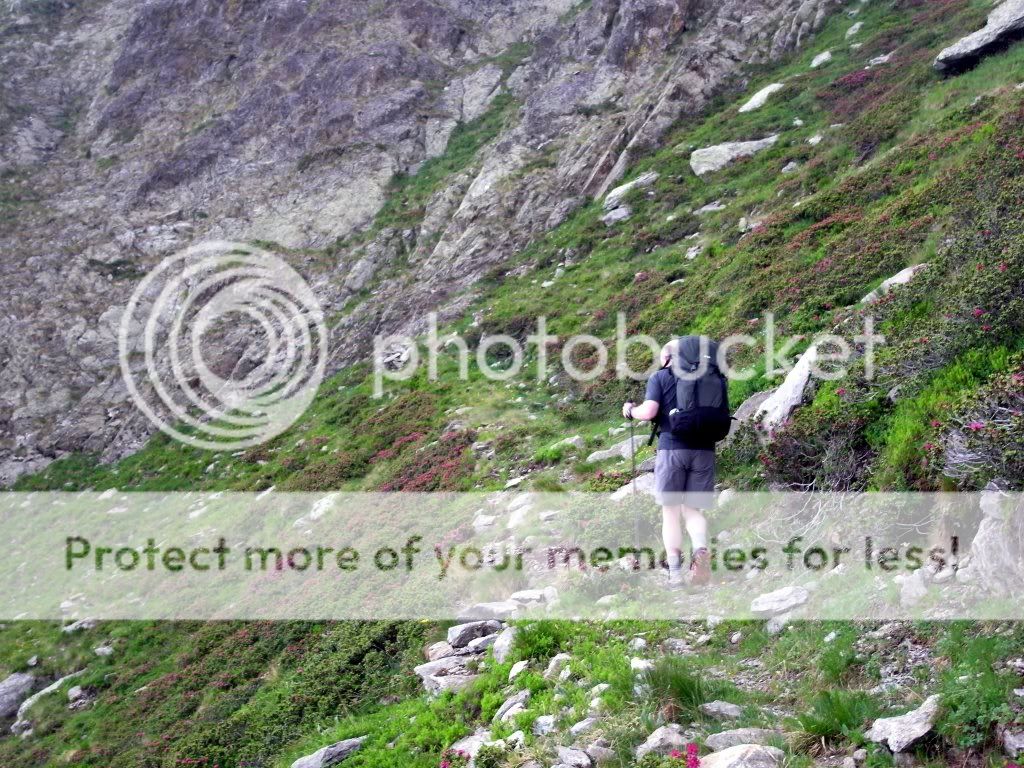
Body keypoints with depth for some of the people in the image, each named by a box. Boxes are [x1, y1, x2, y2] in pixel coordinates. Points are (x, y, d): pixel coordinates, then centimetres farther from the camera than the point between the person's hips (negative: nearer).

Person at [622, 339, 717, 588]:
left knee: (671, 511, 6)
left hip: (672, 448, -3)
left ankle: (676, 573, 1)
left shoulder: (660, 377, 3)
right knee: (693, 510, 11)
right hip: (704, 449, 3)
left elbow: (649, 412, -9)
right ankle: (700, 551, -18)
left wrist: (630, 410, 11)